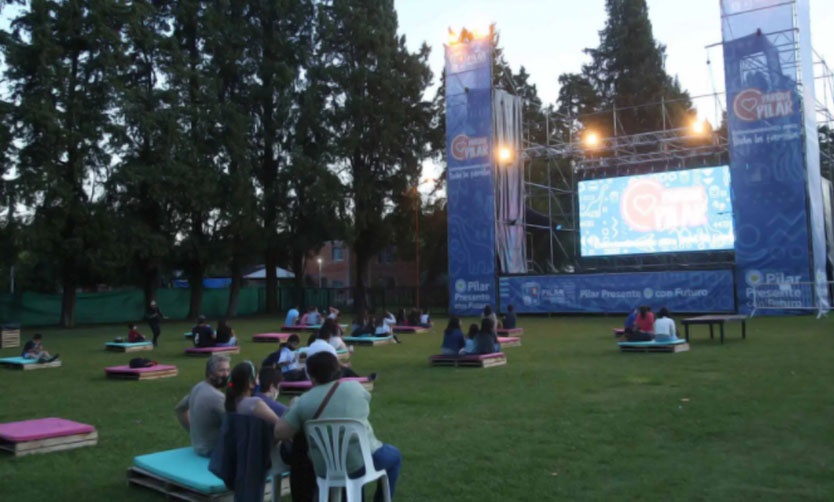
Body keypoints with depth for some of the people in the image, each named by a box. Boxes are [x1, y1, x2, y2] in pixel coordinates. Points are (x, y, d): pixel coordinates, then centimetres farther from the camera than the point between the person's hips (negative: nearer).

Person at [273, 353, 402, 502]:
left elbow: (280, 432, -3)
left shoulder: (304, 401, -3)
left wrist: (291, 409, 15)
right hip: (363, 461, -2)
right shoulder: (355, 387, -1)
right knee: (394, 455, 27)